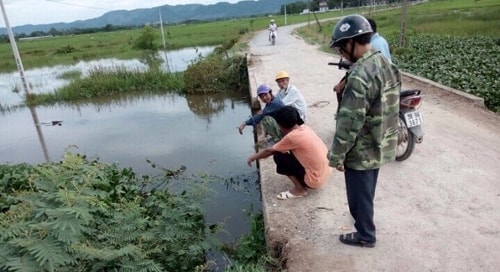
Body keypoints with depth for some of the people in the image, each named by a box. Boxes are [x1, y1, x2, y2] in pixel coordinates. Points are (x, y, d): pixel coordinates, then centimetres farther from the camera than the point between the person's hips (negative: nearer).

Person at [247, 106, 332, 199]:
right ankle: (303, 184, 18)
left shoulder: (293, 136, -20)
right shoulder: (304, 128, 2)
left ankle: (300, 189, 4)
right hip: (326, 173, 8)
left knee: (279, 156, -4)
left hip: (316, 180, -8)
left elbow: (269, 151, -5)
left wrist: (253, 157, 10)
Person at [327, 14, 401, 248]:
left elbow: (349, 123, -26)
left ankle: (365, 235, 32)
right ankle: (362, 220, 50)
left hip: (361, 151, -9)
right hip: (380, 146, 9)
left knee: (359, 194, 12)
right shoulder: (386, 64, 3)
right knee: (365, 191, 28)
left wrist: (336, 155, -16)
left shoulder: (360, 76, -28)